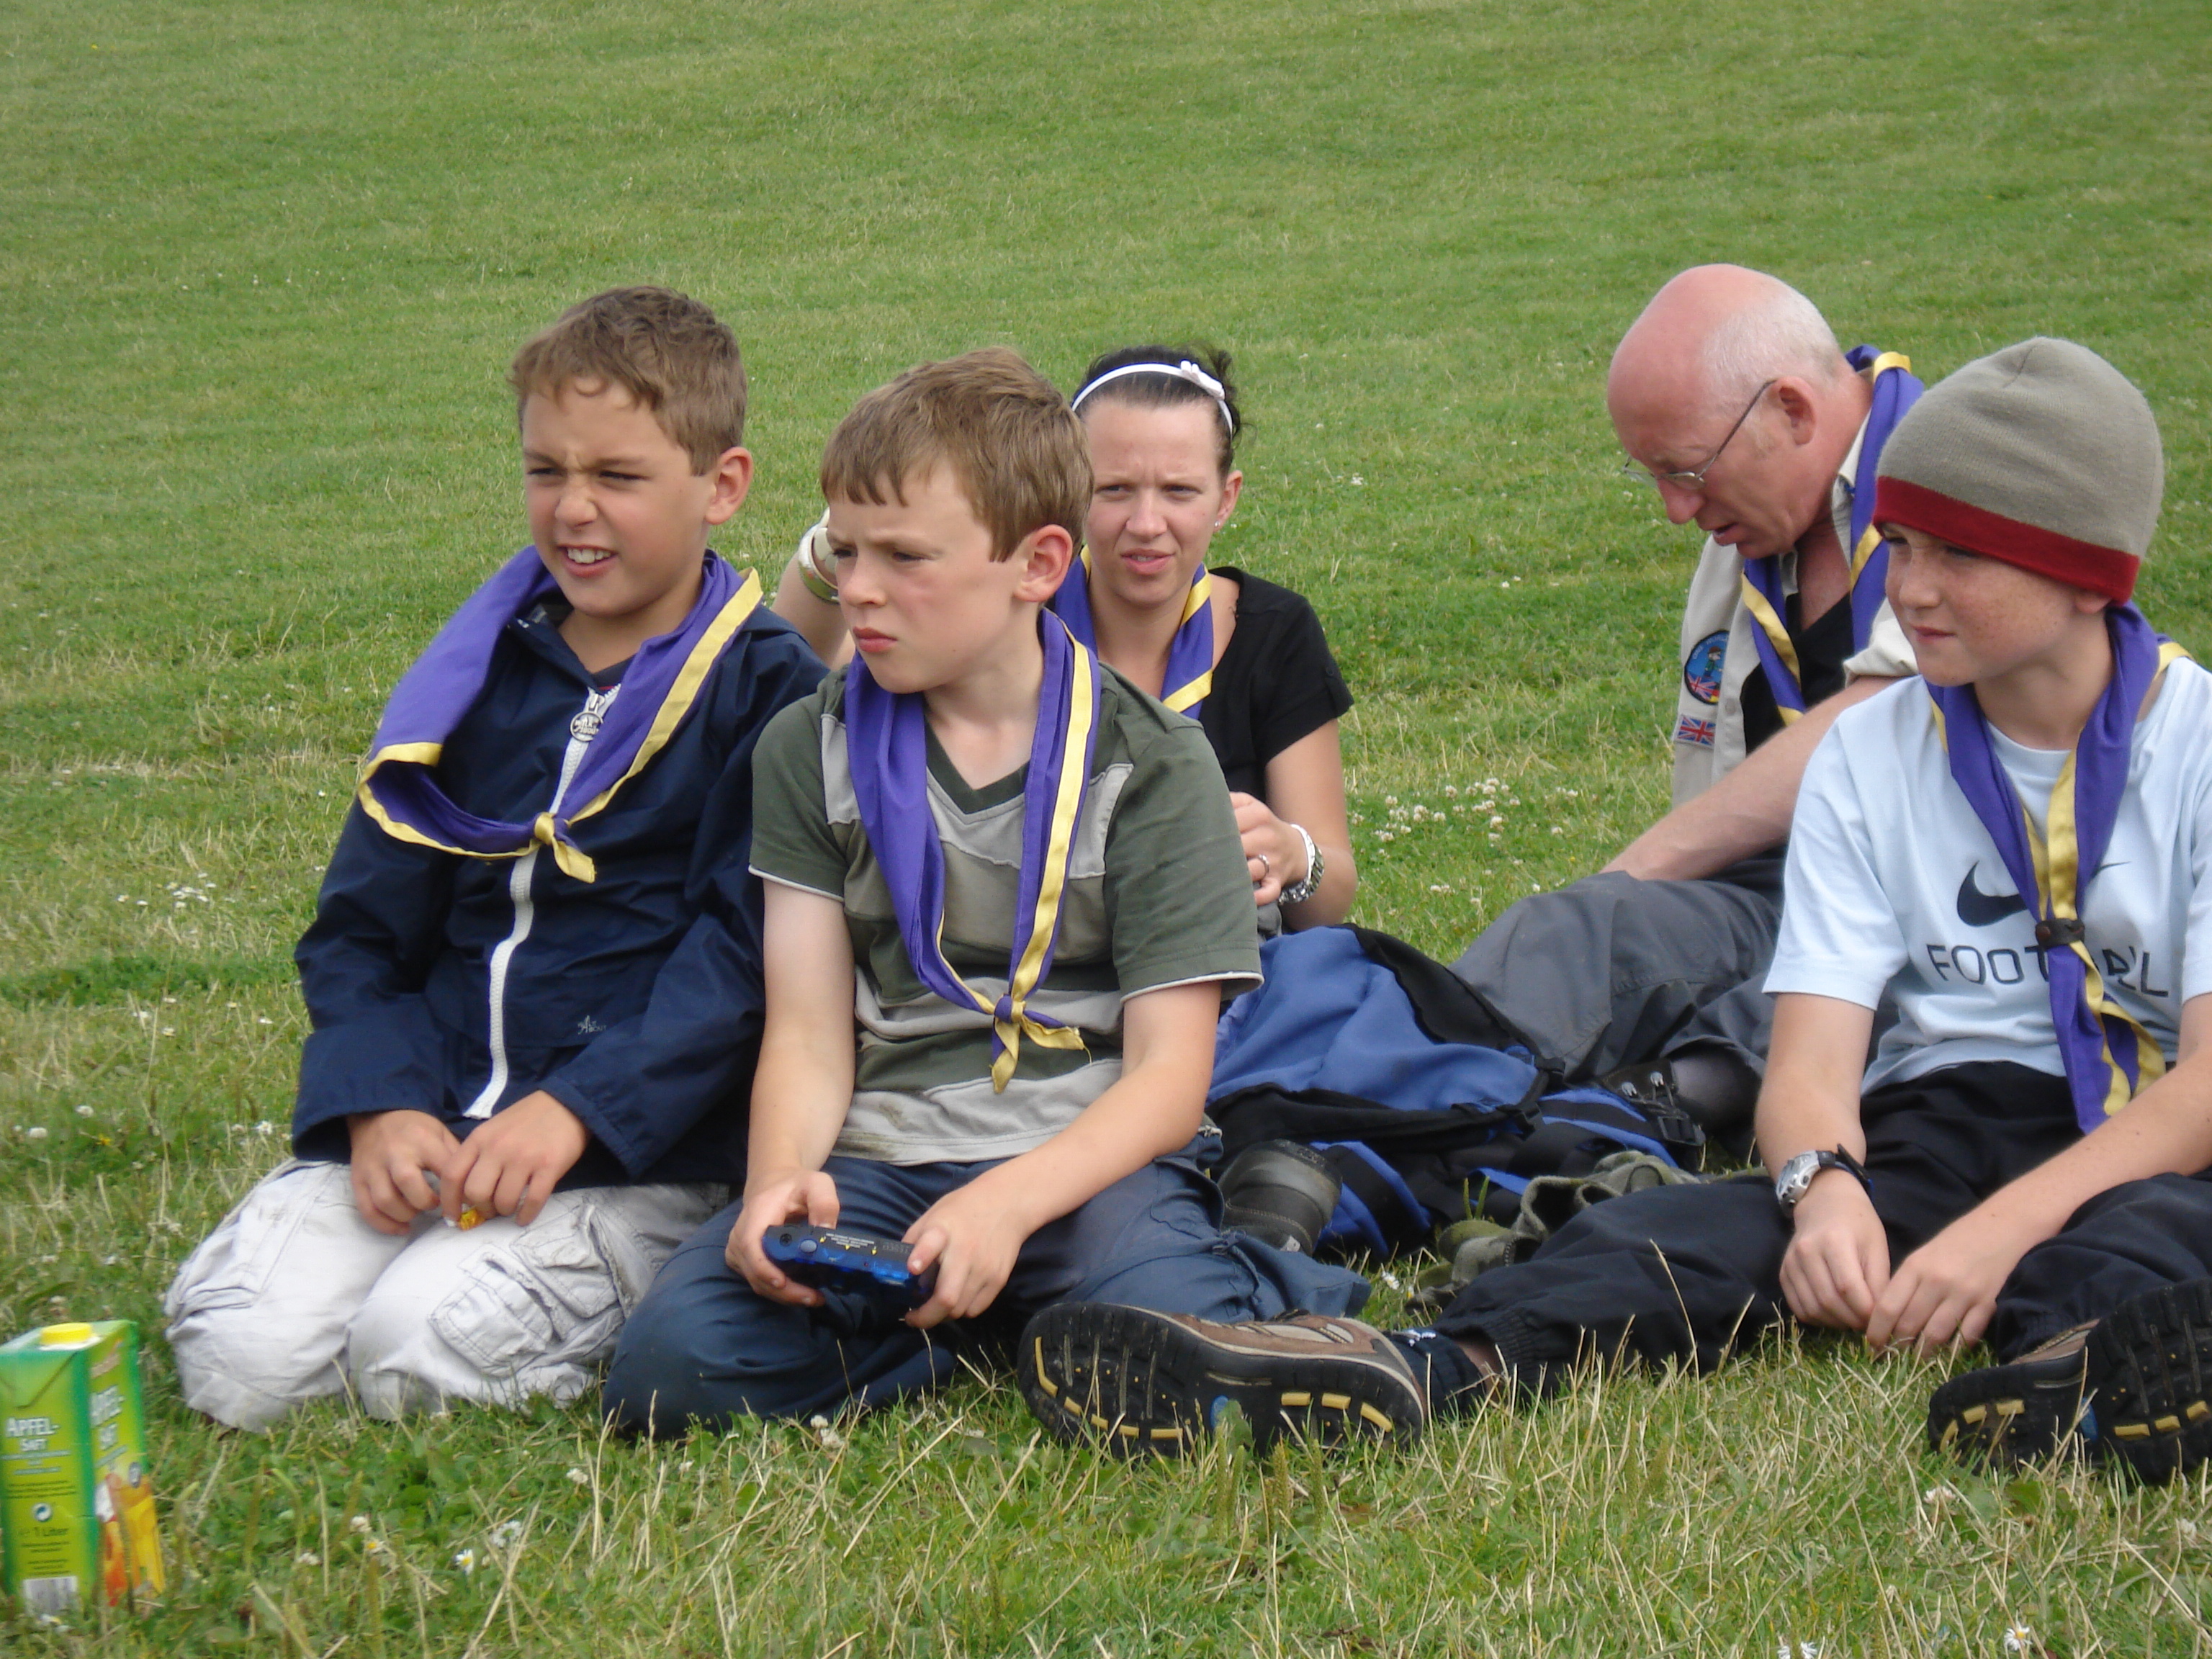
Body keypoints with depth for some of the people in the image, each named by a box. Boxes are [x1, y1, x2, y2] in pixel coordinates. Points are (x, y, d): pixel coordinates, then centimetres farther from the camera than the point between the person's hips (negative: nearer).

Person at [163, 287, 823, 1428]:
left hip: (642, 1150, -4)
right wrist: (378, 1105, -6)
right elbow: (360, 927, 14)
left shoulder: (766, 691, 0)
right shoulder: (477, 680, 15)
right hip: (427, 1121, 5)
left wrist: (579, 1109, -21)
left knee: (420, 1353, -26)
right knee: (233, 1353, -16)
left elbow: (745, 948, -9)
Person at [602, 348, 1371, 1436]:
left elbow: (1169, 1073, -5)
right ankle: (986, 1324, -7)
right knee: (664, 1368, -25)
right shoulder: (811, 752, 11)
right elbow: (808, 1034, 5)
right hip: (878, 1156, 3)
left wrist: (1009, 1200, -23)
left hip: (1086, 1154, -3)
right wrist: (780, 1180, -18)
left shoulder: (1149, 765, 2)